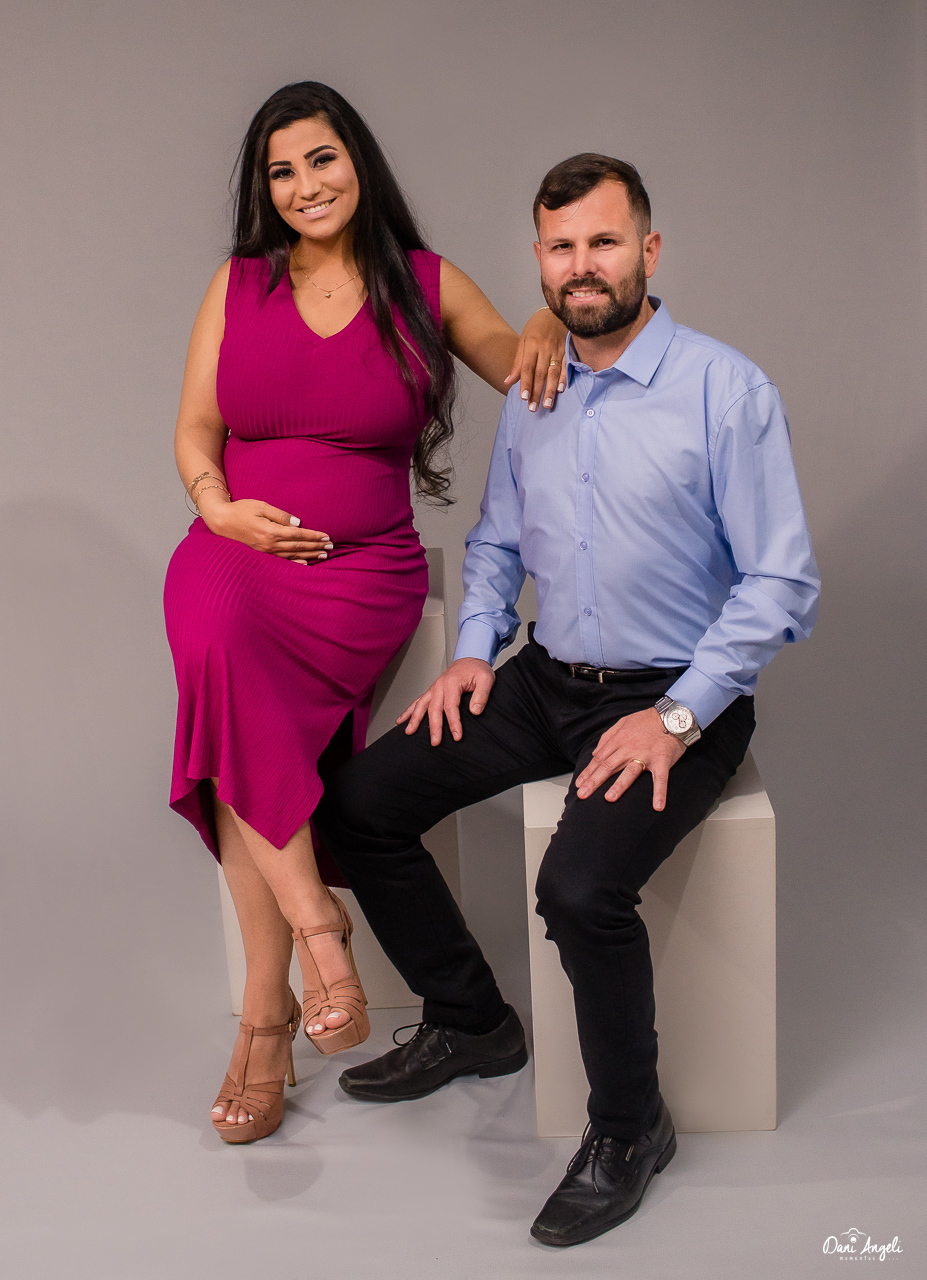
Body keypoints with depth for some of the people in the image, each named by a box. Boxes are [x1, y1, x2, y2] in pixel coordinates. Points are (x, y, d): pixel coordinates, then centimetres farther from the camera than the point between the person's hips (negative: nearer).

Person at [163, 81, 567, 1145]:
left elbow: (528, 376, 14)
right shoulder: (238, 286, 12)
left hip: (361, 570, -2)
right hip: (233, 550, 2)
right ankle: (315, 922, -21)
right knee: (222, 639, -33)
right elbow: (194, 431, 12)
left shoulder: (425, 283, 9)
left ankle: (266, 1008, -14)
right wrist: (219, 506, -8)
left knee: (236, 716, -27)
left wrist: (544, 327, -9)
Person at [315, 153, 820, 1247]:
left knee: (581, 886, -30)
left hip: (678, 702, -6)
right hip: (548, 682, 6)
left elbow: (781, 583, -13)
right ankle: (469, 1024, 19)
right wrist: (473, 650, 2)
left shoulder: (728, 392, -11)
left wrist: (676, 719, -19)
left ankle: (629, 1129, 1)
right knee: (359, 803, -3)